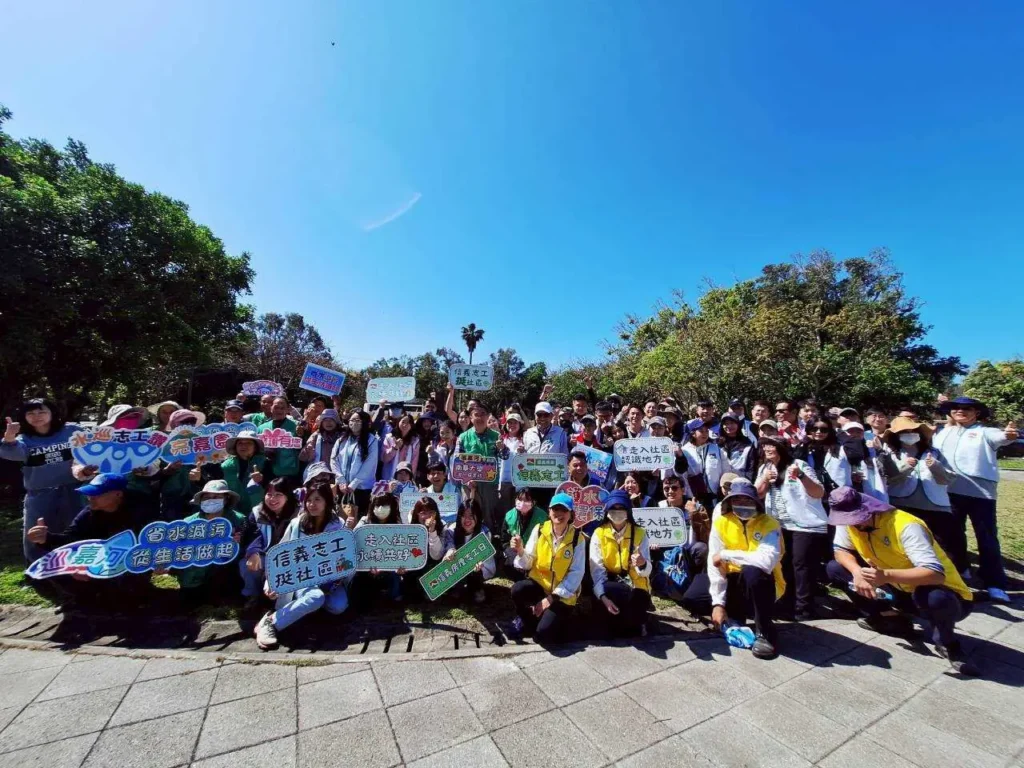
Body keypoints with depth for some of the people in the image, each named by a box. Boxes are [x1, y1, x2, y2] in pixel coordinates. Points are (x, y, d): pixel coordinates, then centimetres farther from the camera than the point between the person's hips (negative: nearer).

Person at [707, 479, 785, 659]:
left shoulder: (768, 524, -15)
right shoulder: (720, 523, -8)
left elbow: (767, 561, -33)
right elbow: (714, 565, -13)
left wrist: (725, 554, -26)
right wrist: (718, 603, -19)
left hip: (762, 583, -3)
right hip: (735, 583, 3)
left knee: (751, 571, -35)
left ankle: (764, 634, -14)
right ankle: (736, 616, 17)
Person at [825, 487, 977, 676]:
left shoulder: (906, 526, -30)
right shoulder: (849, 520, -12)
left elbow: (936, 573, -38)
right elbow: (841, 550, -5)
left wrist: (886, 575, -50)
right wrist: (857, 571, -25)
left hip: (942, 594, -5)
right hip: (901, 590, 5)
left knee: (934, 598, -40)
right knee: (835, 568, -8)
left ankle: (948, 644, -6)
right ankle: (892, 618, 6)